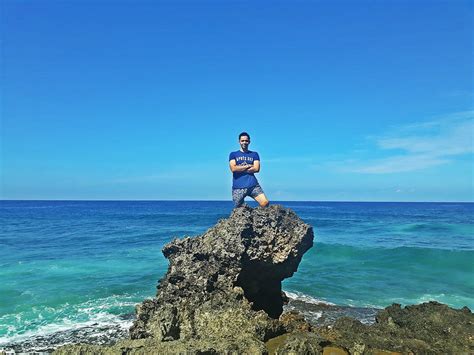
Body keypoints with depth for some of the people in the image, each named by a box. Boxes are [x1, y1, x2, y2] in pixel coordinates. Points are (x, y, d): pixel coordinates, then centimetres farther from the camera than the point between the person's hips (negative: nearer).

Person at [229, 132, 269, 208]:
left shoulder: (254, 154, 15)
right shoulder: (233, 154, 12)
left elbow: (256, 169, -1)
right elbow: (233, 169, -5)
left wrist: (240, 169, -1)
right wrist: (248, 166, 0)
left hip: (253, 185, 1)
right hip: (238, 187, 0)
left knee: (265, 203, -16)